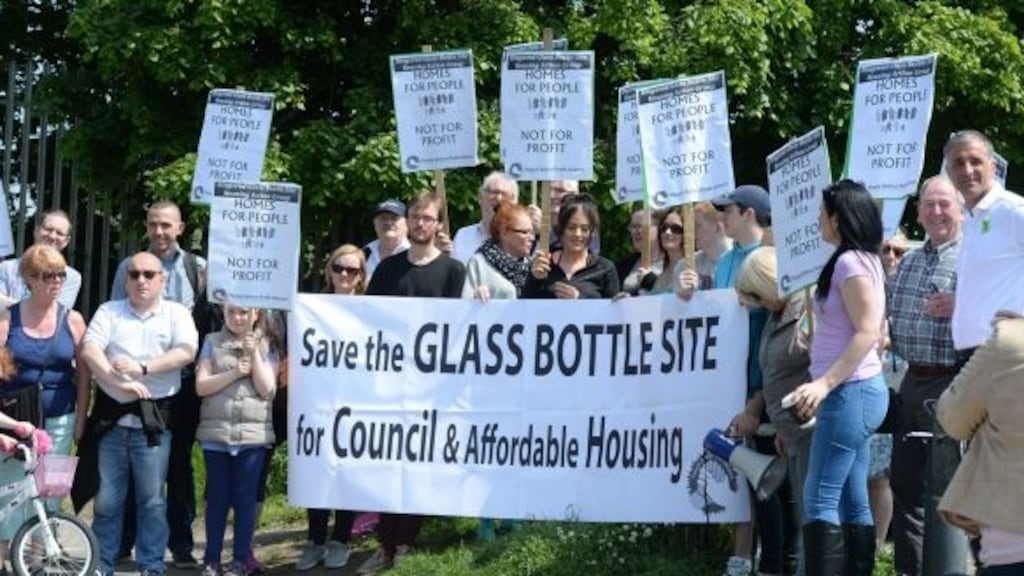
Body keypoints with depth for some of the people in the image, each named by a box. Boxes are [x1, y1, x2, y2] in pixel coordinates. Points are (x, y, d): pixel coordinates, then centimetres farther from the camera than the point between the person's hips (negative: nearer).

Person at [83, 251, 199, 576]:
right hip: (112, 416, 1)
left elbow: (186, 352, -10)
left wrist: (142, 369, -17)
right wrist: (119, 382, -20)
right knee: (107, 498, 7)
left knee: (151, 499, 2)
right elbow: (89, 350, -6)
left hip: (154, 418, -1)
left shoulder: (177, 314, 5)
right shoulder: (109, 312, 8)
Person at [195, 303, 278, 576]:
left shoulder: (266, 346, 5)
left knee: (245, 498, 3)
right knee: (217, 498, 5)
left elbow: (267, 390, -5)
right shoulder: (212, 342, 6)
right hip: (216, 433, 0)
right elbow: (201, 386, -2)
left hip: (253, 435, 0)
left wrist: (254, 354, -10)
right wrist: (234, 373, -13)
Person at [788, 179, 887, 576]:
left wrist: (825, 383, -25)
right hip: (855, 391, 10)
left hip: (850, 391, -10)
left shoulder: (850, 262, -14)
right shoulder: (863, 260, 15)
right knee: (853, 502, 9)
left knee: (820, 500, -10)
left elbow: (868, 331, -21)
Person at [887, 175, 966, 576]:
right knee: (905, 482, 13)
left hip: (952, 382, -8)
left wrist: (960, 306, -28)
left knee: (944, 489, -7)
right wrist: (884, 336, 5)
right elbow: (892, 314, 26)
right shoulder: (909, 262, 17)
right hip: (914, 381, 8)